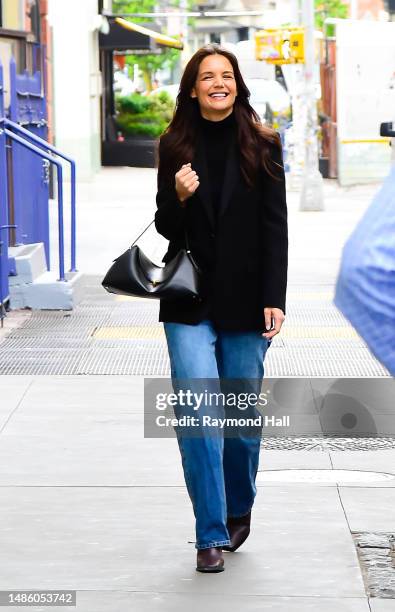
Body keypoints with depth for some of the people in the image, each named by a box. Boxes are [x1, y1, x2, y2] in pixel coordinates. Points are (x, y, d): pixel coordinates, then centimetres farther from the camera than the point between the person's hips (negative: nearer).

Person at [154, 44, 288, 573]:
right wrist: (179, 198, -13)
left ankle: (239, 511, 30)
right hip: (190, 304, 0)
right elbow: (166, 228, 9)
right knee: (198, 416, -9)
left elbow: (275, 227, -1)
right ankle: (212, 534, -2)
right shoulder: (175, 146, 4)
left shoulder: (262, 145, 1)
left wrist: (274, 300, -8)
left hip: (245, 301, 0)